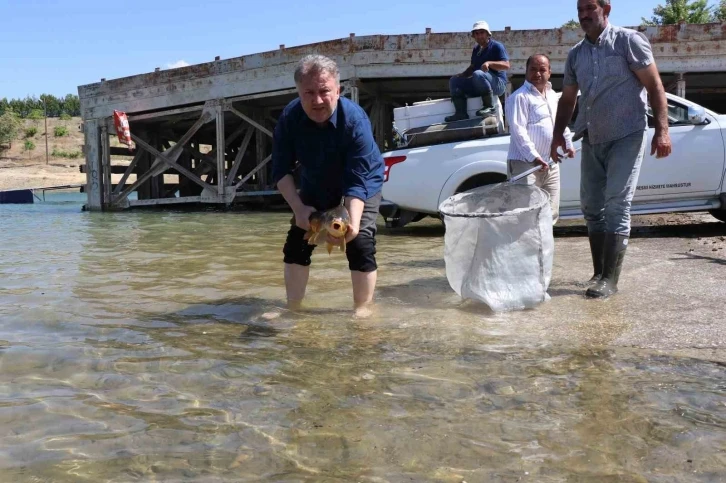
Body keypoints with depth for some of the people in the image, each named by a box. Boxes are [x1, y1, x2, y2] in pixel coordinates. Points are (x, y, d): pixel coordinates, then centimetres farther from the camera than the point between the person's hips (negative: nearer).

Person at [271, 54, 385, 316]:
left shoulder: (355, 119, -36)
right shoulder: (289, 117, -26)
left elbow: (357, 181, -38)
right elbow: (281, 170, -18)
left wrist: (353, 222, -52)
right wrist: (299, 209, -30)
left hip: (363, 185, -4)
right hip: (316, 186, 4)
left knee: (361, 244, -18)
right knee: (296, 243, -1)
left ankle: (361, 311, -3)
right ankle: (293, 308, 12)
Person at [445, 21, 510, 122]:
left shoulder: (496, 46, -1)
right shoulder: (476, 50, 19)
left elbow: (506, 65, -12)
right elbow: (472, 68, 24)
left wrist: (489, 63, -26)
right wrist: (462, 75, 3)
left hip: (498, 83, -8)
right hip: (478, 86, 8)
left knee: (478, 74, -36)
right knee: (454, 81, -3)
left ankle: (489, 107, -27)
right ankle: (461, 113, -18)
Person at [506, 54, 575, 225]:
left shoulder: (552, 95, 17)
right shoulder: (520, 97, -11)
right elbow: (518, 130, -19)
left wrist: (568, 143, 23)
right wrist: (533, 156, -25)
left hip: (550, 164, 9)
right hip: (525, 164, -9)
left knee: (551, 213, 12)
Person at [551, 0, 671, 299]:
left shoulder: (628, 41, -5)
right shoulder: (575, 55, 11)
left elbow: (655, 87, -8)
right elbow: (567, 99, 19)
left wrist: (662, 130, -17)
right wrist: (558, 134, 5)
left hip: (626, 137, -6)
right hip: (592, 141, 6)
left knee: (616, 207, -10)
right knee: (591, 207, 7)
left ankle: (610, 279, -6)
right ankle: (599, 273, 16)